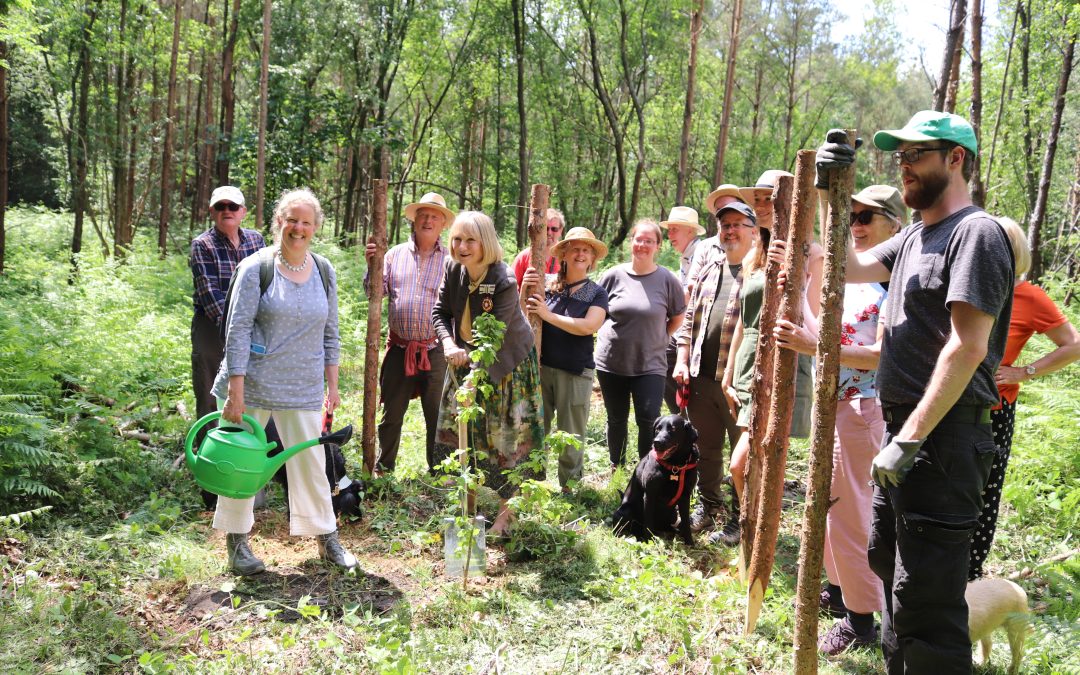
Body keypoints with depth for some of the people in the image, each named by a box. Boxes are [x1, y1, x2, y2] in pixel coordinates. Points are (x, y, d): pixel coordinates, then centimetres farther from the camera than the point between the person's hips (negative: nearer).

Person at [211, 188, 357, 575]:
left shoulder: (325, 274, 7)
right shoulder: (256, 268, -7)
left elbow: (330, 335, 13)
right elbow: (238, 330, -10)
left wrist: (332, 386, 11)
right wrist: (235, 391, -15)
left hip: (303, 390, 3)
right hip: (253, 383, -3)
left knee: (311, 463, 5)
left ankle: (327, 539, 20)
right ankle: (237, 543, 23)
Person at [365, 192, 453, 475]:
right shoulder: (396, 254, 7)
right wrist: (373, 265, -9)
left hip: (435, 352, -2)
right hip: (399, 348, 2)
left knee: (437, 417, 7)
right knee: (391, 415, 11)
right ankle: (383, 468, 25)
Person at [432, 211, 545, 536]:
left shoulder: (503, 282, -28)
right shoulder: (453, 269, -10)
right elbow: (440, 311, -2)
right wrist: (448, 343, -22)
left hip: (505, 363, -6)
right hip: (467, 357, 6)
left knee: (505, 437, 0)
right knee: (462, 431, 14)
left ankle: (506, 510, 11)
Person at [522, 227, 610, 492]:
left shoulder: (596, 293, 0)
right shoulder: (549, 286, 5)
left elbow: (589, 326, -16)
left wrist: (548, 315, -16)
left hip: (575, 373, -2)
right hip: (541, 368, 3)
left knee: (571, 437, 6)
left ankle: (569, 488, 19)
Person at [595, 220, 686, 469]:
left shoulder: (667, 279, -4)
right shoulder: (614, 275, 0)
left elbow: (678, 317, 8)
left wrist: (657, 339, 3)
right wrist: (609, 336, 4)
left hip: (650, 364, -2)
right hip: (611, 362, 2)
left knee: (648, 420, -12)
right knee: (616, 420, 13)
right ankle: (616, 471, 29)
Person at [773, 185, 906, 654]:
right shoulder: (851, 277, 12)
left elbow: (883, 355, -23)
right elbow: (822, 336, 16)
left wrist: (814, 346, -32)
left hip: (862, 408, -9)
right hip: (831, 403, 9)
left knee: (847, 509, -2)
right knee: (826, 501, 18)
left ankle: (861, 617, 12)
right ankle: (837, 588, 35)